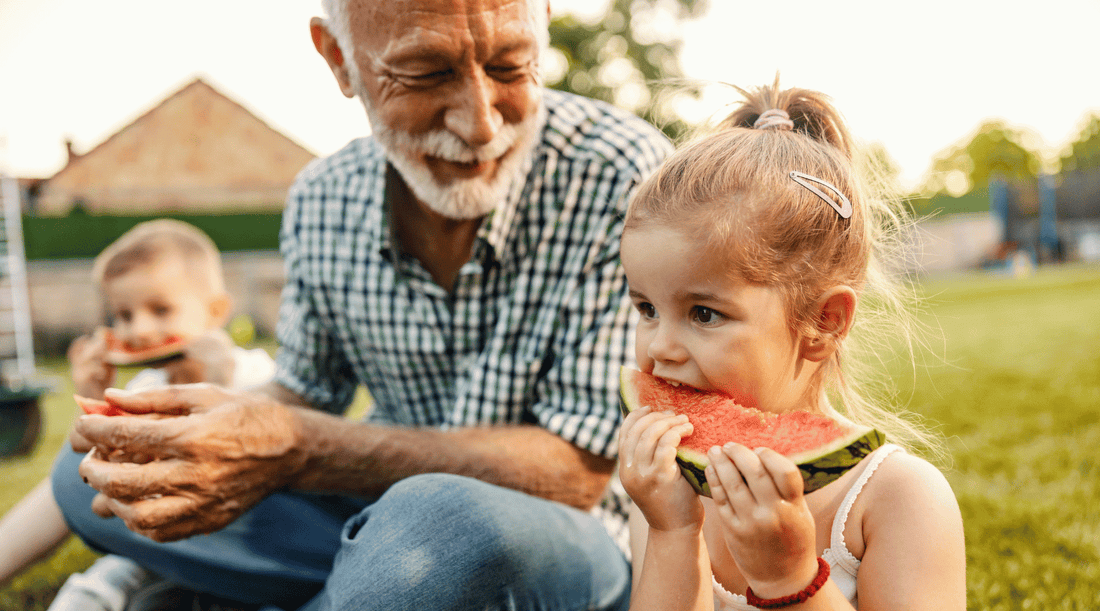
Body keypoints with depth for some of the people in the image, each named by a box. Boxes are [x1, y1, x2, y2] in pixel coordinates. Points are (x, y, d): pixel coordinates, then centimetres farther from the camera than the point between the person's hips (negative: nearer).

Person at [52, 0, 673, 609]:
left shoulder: (626, 176, -22)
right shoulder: (321, 202, -5)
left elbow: (577, 469, -22)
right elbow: (307, 392, 9)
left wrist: (296, 449, -30)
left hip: (570, 541, -4)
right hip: (382, 518, 5)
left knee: (439, 517, -39)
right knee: (86, 479, -2)